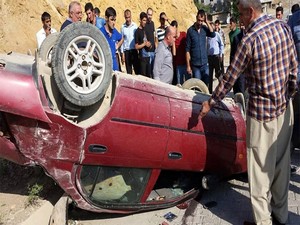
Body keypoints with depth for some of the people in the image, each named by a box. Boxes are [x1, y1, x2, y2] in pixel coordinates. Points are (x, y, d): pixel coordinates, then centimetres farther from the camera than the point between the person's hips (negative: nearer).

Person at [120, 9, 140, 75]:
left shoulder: (135, 25, -1)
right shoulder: (123, 27, 1)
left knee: (137, 69, 1)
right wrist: (122, 53, 1)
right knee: (128, 71, 6)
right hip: (126, 51, 1)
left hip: (134, 50, -1)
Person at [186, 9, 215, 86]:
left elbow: (213, 34, -13)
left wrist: (207, 22, -10)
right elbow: (187, 49, -6)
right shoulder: (190, 30, -5)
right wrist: (188, 65, -9)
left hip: (204, 63, 3)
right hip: (195, 64, -3)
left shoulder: (204, 28, 6)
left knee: (206, 85, 7)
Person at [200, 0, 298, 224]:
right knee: (281, 163, 16)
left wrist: (210, 103, 1)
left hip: (262, 110, -7)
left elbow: (230, 77, -11)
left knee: (260, 168, 4)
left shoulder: (250, 39, -17)